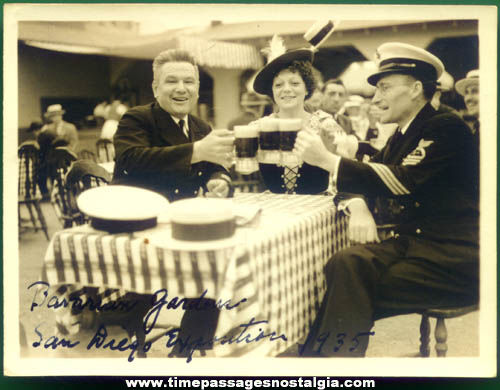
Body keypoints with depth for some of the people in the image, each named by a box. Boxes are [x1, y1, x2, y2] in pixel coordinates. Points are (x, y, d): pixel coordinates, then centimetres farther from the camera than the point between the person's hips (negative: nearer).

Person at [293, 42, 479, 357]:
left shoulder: (447, 128, -9)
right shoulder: (400, 139, 17)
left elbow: (402, 181, -22)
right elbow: (368, 179, 17)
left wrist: (327, 159, -23)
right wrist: (358, 208, -9)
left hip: (453, 258, -6)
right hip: (408, 243, 7)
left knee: (355, 295, -26)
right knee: (346, 264, -23)